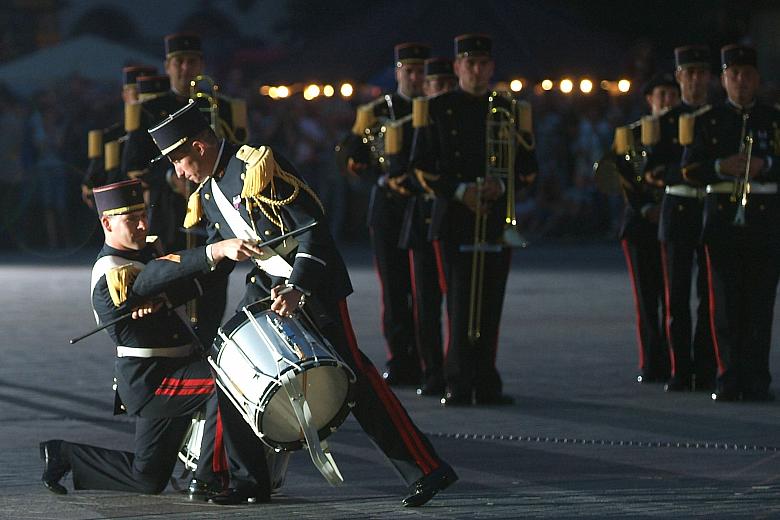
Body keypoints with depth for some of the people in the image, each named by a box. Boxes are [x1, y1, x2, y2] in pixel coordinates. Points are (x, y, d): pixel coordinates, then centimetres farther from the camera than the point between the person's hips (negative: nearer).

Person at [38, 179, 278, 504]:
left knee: (147, 480, 15)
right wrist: (217, 251, -47)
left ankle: (63, 455, 26)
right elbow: (167, 273, -35)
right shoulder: (111, 273, -17)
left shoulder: (143, 253, 15)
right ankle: (209, 482, -21)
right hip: (148, 378, -10)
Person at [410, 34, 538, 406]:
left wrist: (502, 184, -10)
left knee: (490, 304, 2)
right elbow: (423, 166, 0)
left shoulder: (508, 111, 11)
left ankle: (486, 384, 8)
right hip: (455, 219, -2)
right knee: (460, 302, -8)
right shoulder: (438, 109, 5)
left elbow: (528, 167, 10)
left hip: (497, 218, 2)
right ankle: (458, 386, -7)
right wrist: (460, 191, -13)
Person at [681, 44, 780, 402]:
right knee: (725, 302, -2)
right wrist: (721, 168, -15)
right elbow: (689, 168, 2)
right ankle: (729, 380, 1)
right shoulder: (708, 121, 10)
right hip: (722, 217, 0)